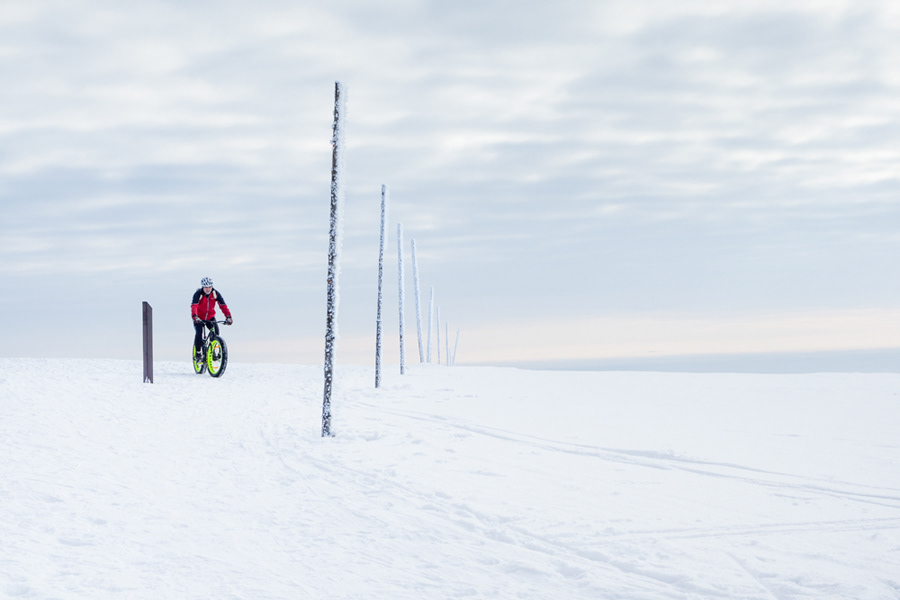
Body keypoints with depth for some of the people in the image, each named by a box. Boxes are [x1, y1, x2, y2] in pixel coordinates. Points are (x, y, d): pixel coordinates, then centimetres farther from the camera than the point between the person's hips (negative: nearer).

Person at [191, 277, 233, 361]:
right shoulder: (198, 294, -22)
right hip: (199, 318, -2)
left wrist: (228, 317, -33)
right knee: (198, 334, -21)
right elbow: (194, 306, -36)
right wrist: (195, 317, -54)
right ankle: (197, 353, -4)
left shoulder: (215, 293, -14)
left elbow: (223, 305, -19)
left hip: (210, 317, 3)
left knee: (216, 331, -18)